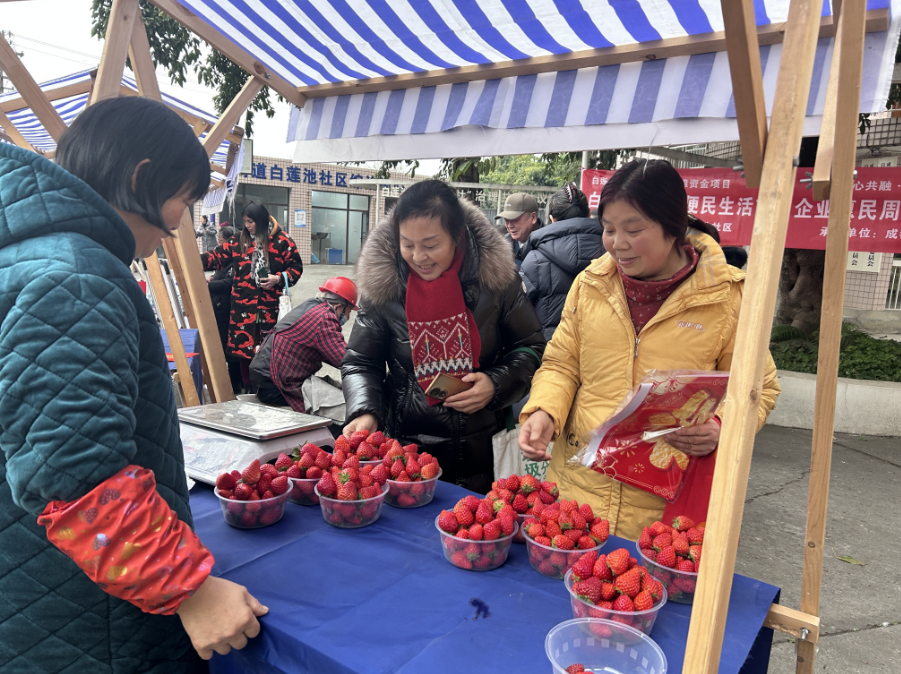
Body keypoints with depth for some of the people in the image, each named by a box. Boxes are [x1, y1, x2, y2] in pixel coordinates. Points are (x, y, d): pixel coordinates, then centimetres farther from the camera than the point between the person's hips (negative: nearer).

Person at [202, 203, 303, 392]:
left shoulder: (281, 241, 0)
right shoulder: (238, 241, 9)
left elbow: (296, 267, 1)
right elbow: (217, 257, 5)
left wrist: (279, 278, -13)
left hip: (271, 305, -3)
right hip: (243, 306, 3)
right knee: (243, 345, 5)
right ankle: (248, 389, 20)